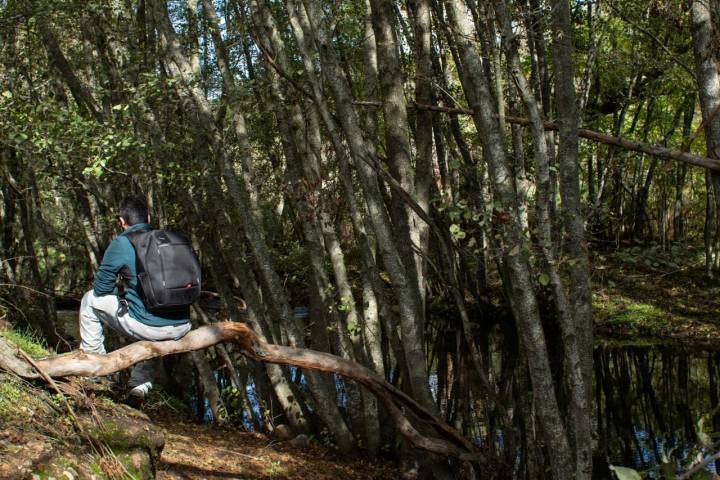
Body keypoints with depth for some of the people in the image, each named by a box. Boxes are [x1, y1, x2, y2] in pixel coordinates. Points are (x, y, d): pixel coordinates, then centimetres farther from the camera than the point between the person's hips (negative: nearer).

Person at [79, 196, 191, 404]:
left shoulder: (121, 244, -2)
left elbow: (101, 289, 6)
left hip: (146, 327, -5)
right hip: (182, 328, 5)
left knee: (91, 299, 19)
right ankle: (140, 385, 30)